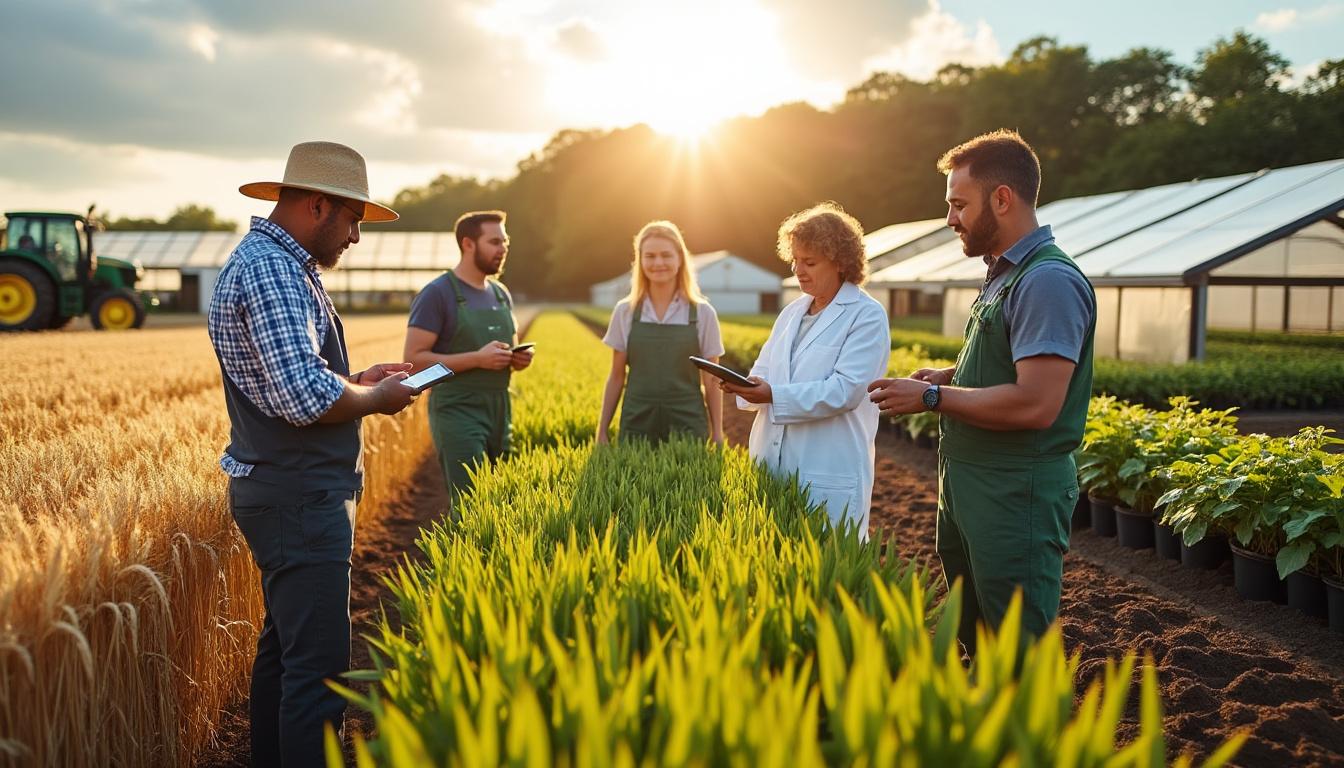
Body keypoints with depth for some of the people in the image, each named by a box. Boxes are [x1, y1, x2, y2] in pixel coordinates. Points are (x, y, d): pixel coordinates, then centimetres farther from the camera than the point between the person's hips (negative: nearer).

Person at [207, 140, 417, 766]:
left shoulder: (268, 262, 16)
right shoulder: (270, 271, -19)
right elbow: (306, 398, -29)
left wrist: (356, 380, 13)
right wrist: (377, 399, -12)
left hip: (286, 495, 11)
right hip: (299, 501, -11)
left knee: (285, 644, 21)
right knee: (318, 666, -7)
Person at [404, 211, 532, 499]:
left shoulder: (501, 295, 14)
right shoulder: (437, 294, -8)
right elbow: (414, 359, -14)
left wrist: (519, 358, 2)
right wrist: (478, 359, -21)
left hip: (500, 415, 7)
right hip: (458, 414, -7)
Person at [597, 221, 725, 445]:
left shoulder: (702, 313, 0)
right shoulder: (625, 311, 4)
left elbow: (711, 382, 4)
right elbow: (616, 377, 8)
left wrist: (717, 435, 2)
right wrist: (602, 430, 5)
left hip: (687, 426, -1)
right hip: (636, 426, 1)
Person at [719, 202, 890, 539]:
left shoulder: (867, 316, -6)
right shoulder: (792, 312, 16)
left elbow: (846, 390, -17)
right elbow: (764, 370, 15)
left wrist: (774, 396, -24)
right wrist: (746, 386, -10)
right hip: (771, 463, 6)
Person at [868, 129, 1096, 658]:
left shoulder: (1049, 281, -19)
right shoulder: (1002, 274, 14)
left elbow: (1035, 404, -27)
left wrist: (932, 398, -18)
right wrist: (948, 376, 7)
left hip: (1016, 496, -10)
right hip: (968, 487, 10)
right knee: (972, 642, 21)